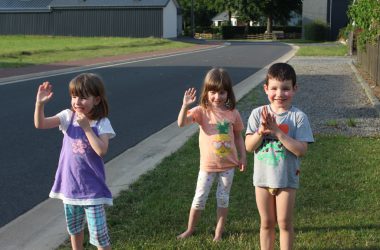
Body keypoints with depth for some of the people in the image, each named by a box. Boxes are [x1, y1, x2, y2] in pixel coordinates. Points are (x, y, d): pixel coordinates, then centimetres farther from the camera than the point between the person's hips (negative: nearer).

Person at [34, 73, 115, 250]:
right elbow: (40, 124, -12)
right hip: (70, 184, 4)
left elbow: (101, 150, -25)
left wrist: (87, 127, -24)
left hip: (92, 187, -4)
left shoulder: (102, 123, -12)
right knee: (74, 229, 22)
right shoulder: (68, 116, -3)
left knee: (99, 233, -2)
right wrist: (40, 103, -27)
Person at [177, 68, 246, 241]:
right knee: (199, 199, 10)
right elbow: (181, 123, -25)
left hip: (228, 164, 2)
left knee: (223, 198, 12)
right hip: (207, 164, -1)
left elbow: (238, 136, 7)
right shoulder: (202, 111, -11)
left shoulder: (232, 113, -4)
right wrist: (185, 105, -40)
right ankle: (190, 229, 27)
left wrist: (243, 156, 3)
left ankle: (219, 232, 25)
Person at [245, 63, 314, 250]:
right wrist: (262, 131, -24)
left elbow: (301, 150, -19)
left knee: (284, 223, 7)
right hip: (262, 177, 2)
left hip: (287, 178, -2)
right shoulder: (258, 114, -4)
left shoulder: (298, 117, -11)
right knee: (266, 223, 15)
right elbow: (249, 146, -6)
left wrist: (277, 131, -24)